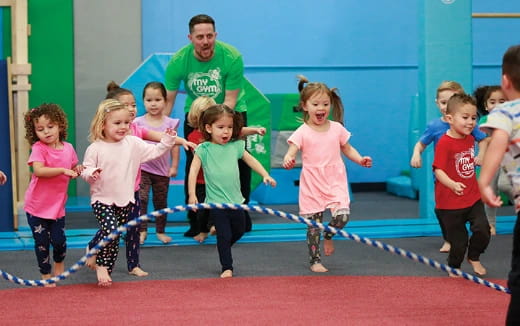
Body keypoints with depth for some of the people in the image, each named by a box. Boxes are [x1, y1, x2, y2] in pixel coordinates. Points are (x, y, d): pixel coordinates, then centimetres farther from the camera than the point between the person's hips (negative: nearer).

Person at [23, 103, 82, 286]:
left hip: (57, 205, 3)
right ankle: (45, 274, 24)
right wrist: (63, 170, -35)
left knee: (59, 240, -3)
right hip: (37, 206, -3)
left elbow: (71, 171, 16)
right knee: (41, 242, 4)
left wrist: (77, 171, -6)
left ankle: (59, 262, 30)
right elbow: (38, 170, -30)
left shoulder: (68, 148, 1)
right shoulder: (38, 148, -14)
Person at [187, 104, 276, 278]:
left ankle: (224, 249, 44)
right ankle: (227, 268, 7)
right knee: (224, 236, -3)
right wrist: (192, 194, -19)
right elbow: (193, 171, -11)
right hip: (216, 201, -5)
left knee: (239, 231, 18)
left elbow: (251, 160, 15)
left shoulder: (236, 146, 3)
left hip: (236, 200, 5)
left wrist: (265, 175, 4)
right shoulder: (203, 150, -8)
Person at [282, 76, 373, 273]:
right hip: (312, 184, -2)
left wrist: (360, 159, -1)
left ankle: (328, 236, 17)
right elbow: (291, 151, -16)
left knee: (342, 215, -17)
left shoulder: (336, 128, 4)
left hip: (335, 182, 2)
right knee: (313, 225, 2)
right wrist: (288, 160, -39)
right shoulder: (302, 132, -6)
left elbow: (347, 149, 16)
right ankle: (314, 261, 17)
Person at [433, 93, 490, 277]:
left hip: (473, 198, 6)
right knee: (458, 240, 4)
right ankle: (454, 267, 30)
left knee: (482, 229, -9)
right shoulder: (444, 143, -20)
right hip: (450, 202, -6)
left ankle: (474, 258, 19)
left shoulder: (470, 139, 4)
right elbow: (438, 170, -27)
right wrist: (453, 185, -41)